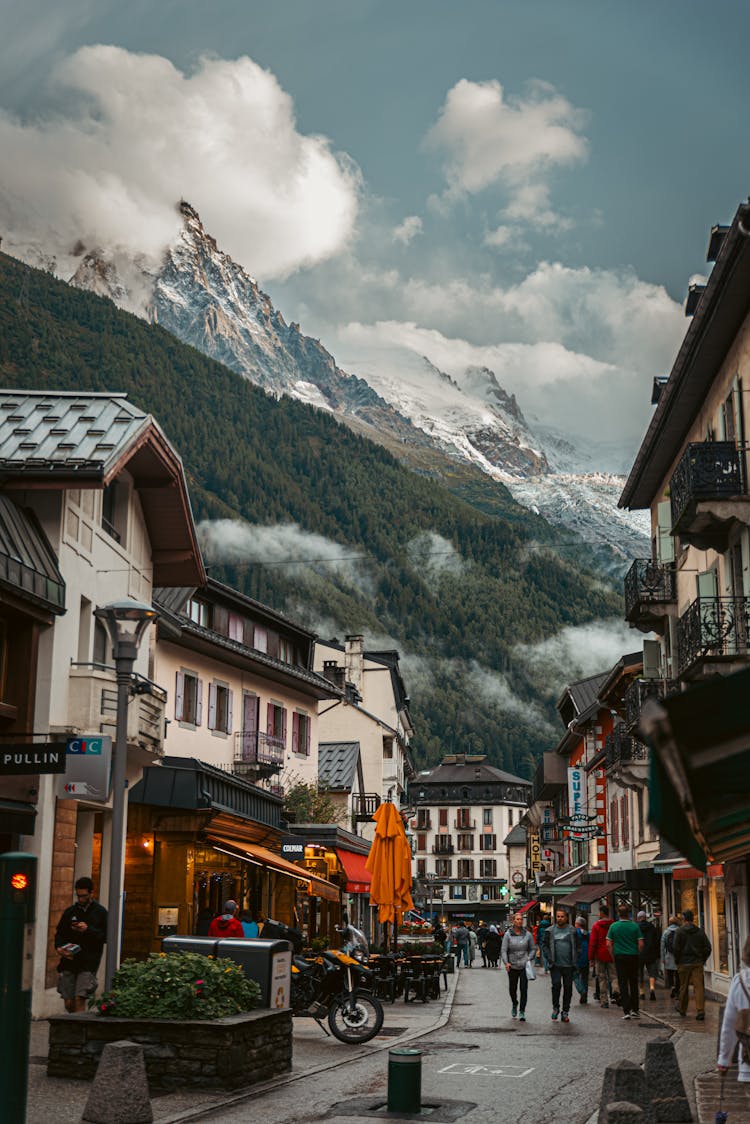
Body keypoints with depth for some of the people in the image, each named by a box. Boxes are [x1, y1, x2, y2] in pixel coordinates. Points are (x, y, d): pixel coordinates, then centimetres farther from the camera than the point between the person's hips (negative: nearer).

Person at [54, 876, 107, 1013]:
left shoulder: (100, 912, 4)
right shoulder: (70, 911, 13)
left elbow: (106, 936, -1)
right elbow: (59, 933, 16)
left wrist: (88, 930, -15)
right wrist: (59, 948, -4)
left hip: (88, 962, -3)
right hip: (69, 961, 4)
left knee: (79, 999, -15)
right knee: (68, 1002, 2)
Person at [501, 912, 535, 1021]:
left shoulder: (527, 934, 2)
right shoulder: (508, 934, -2)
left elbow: (533, 949, 9)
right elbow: (503, 950, -4)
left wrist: (529, 959, -7)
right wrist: (506, 962, -18)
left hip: (524, 966, 0)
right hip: (512, 966, 0)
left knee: (524, 989, -8)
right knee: (512, 989, 10)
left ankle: (522, 1012, 0)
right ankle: (514, 1005, 40)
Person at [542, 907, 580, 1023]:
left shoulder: (572, 931, 6)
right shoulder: (550, 931, 5)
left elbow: (577, 946, 10)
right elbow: (545, 946, 8)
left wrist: (575, 961, 0)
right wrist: (549, 958, -6)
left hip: (568, 965, 1)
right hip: (555, 965, -1)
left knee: (568, 988, 4)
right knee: (556, 985, -13)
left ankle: (565, 1012, 14)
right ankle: (555, 1007, 7)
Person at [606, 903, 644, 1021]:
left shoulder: (613, 926, -3)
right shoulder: (635, 926, -3)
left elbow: (608, 944, -3)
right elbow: (641, 944, -4)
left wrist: (613, 956, 6)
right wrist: (637, 954, 10)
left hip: (619, 957, -1)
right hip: (633, 957, 1)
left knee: (623, 984, 2)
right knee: (634, 984, 12)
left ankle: (626, 1011, -3)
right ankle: (635, 1010, 15)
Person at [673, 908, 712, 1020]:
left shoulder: (680, 931, -5)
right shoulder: (700, 931, 5)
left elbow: (677, 948, -8)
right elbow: (708, 947, 4)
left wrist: (677, 961, 4)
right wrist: (702, 960, 13)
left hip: (684, 963, -2)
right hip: (698, 963, 2)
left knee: (684, 987, 11)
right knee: (699, 987, -2)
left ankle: (682, 1009, 25)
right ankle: (700, 1011, -11)